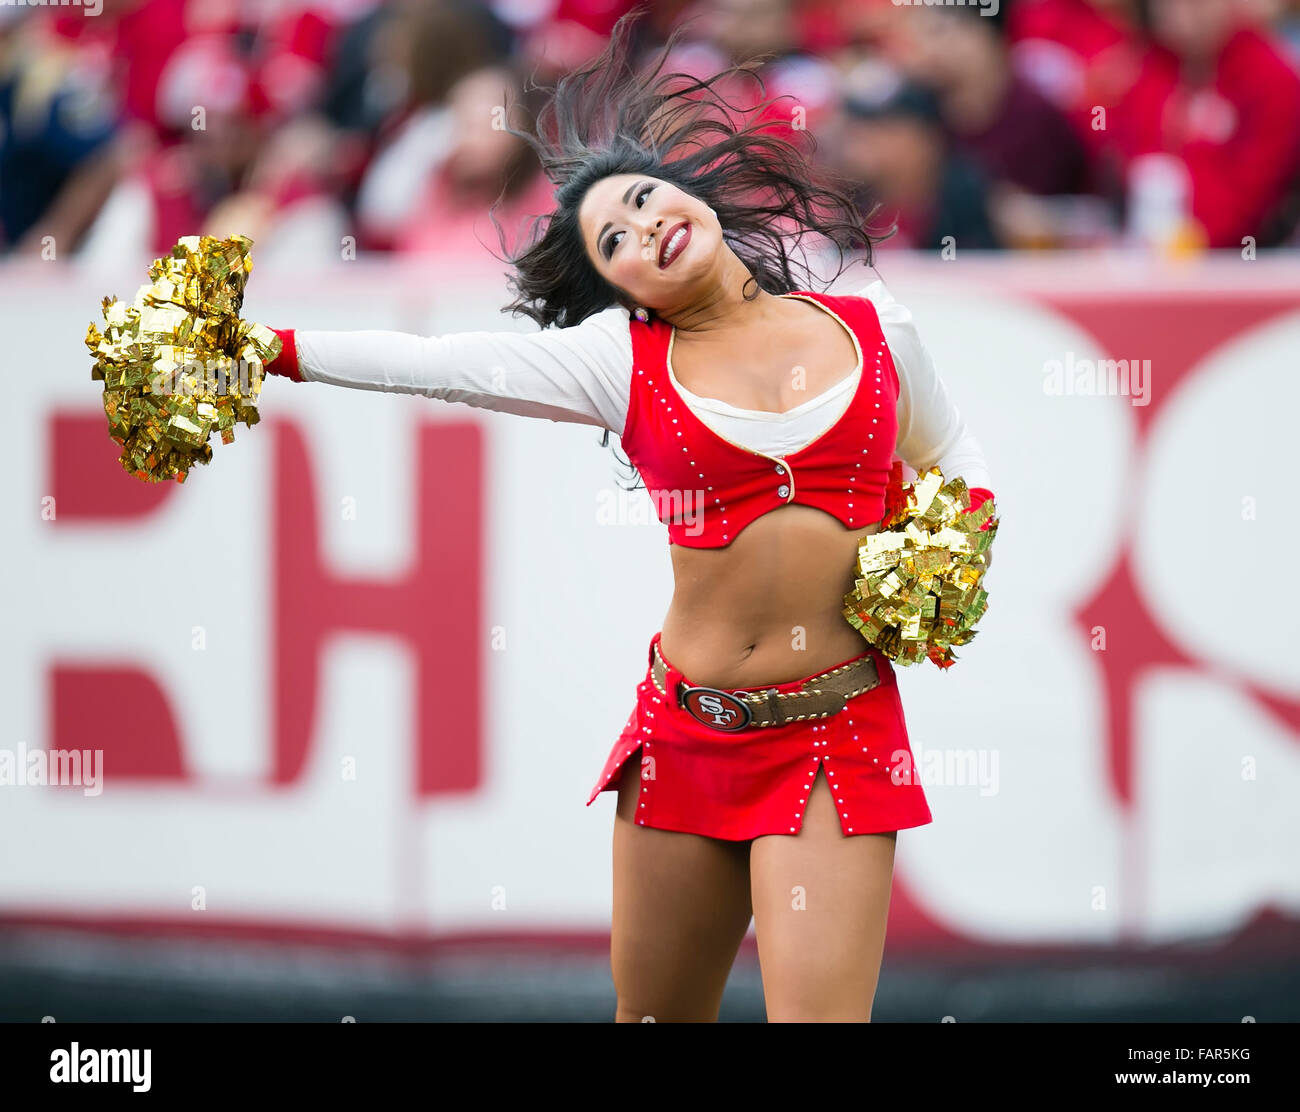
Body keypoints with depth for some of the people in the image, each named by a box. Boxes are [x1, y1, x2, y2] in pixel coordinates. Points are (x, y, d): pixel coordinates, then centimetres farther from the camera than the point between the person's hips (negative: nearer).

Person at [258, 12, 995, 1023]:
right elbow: (429, 363, -1)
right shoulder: (622, 359, 3)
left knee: (817, 1009, -15)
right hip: (688, 736, 1)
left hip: (835, 740, -1)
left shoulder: (871, 325, 6)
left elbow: (956, 464, 21)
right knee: (655, 1015, 9)